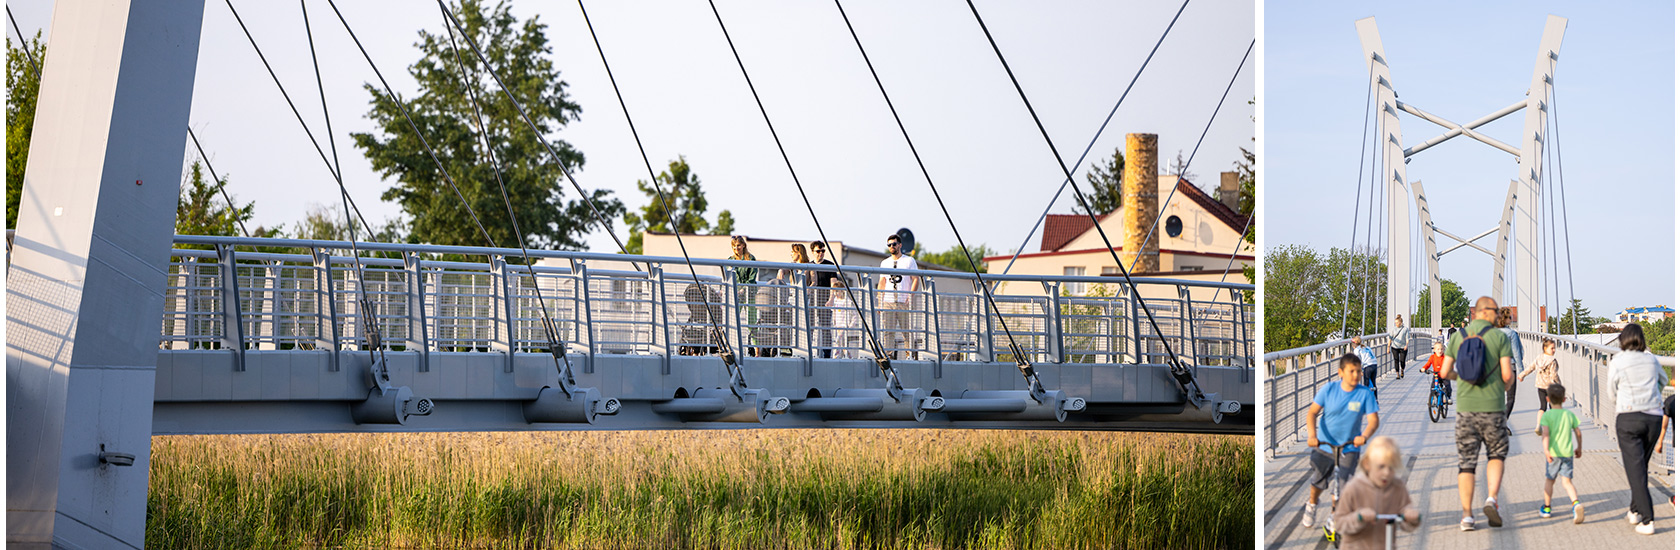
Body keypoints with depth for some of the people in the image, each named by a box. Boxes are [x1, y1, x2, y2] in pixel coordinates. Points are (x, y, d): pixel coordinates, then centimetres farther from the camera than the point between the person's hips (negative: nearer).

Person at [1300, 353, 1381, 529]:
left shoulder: (1366, 393, -10)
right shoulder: (1329, 389, -8)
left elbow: (1373, 420, -15)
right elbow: (1312, 412, -9)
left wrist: (1364, 436, -36)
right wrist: (1312, 435, -26)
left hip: (1349, 449, 0)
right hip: (1324, 446, 1)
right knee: (1318, 481, 2)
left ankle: (1335, 509, 22)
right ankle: (1312, 505, 37)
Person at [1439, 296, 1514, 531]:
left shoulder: (1457, 337, 6)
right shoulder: (1500, 337, -4)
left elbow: (1445, 372, 6)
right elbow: (1507, 375, -9)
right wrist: (1511, 381, 15)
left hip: (1466, 407, 2)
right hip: (1492, 406, -2)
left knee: (1466, 461, 6)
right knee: (1497, 455, 17)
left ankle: (1466, 515, 0)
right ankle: (1492, 499, -4)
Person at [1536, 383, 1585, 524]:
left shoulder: (1546, 416, -4)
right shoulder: (1570, 415, 6)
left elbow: (1545, 432, -18)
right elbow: (1578, 433, 9)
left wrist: (1546, 449, -26)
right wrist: (1579, 448, 23)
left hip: (1553, 453, -2)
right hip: (1568, 452, 2)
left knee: (1550, 479, 15)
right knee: (1567, 481, -1)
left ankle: (1546, 508, 26)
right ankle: (1576, 503, -26)